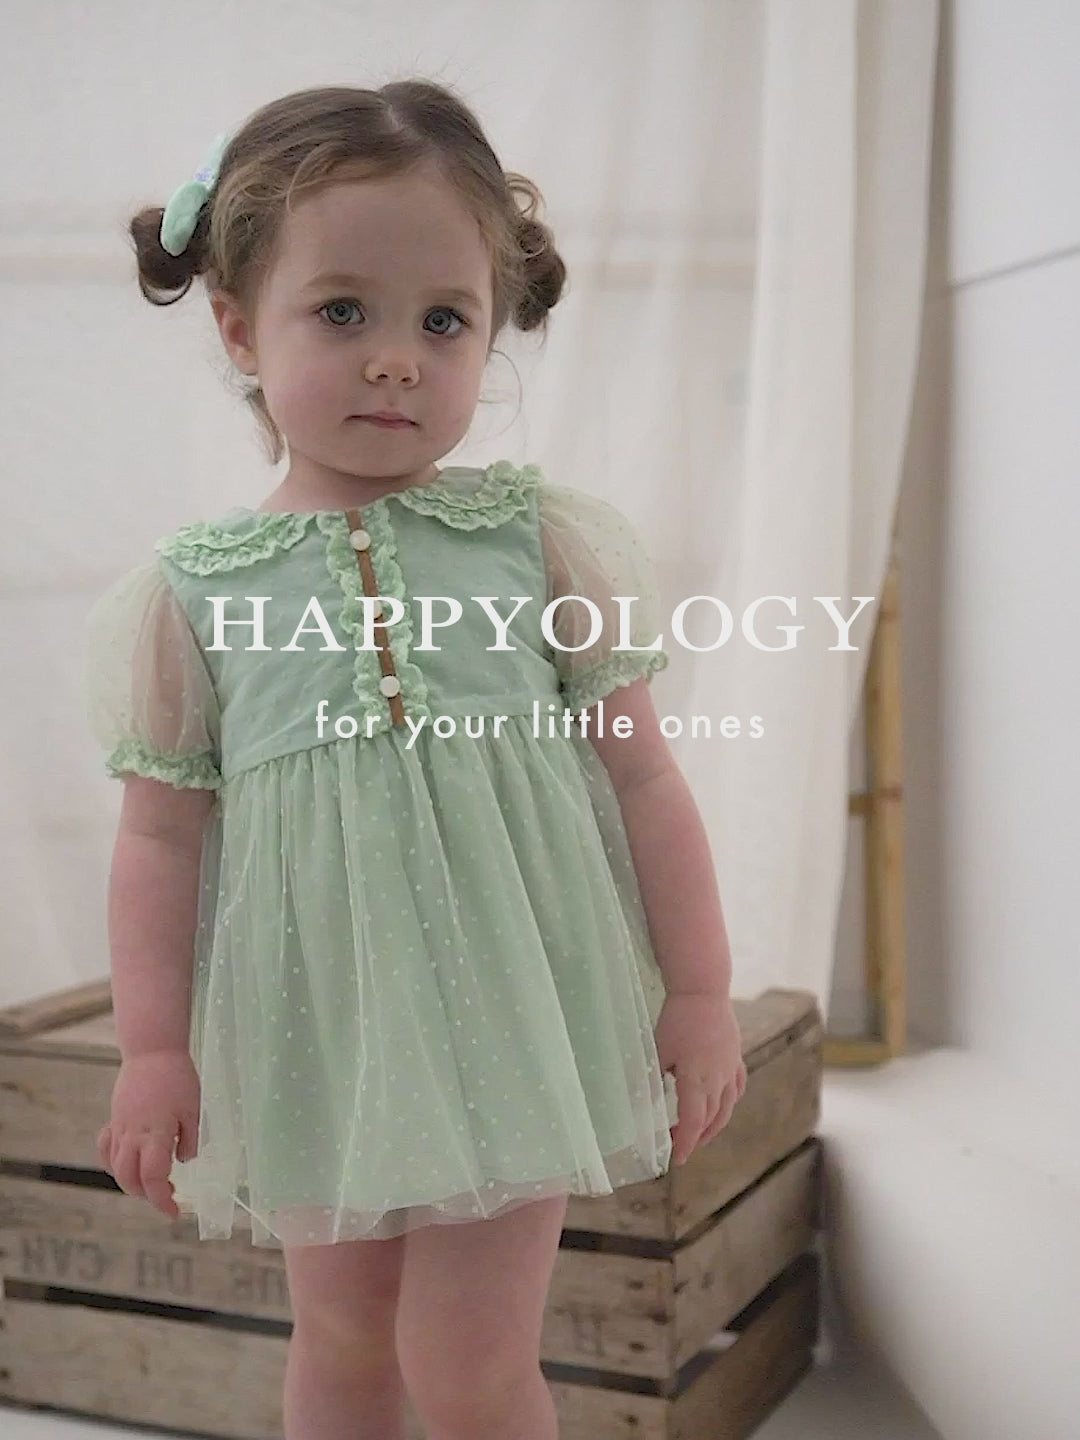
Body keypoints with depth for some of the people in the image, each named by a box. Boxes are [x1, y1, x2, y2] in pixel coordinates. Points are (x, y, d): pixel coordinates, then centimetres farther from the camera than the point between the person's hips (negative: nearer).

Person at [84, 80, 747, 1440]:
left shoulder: (540, 541, -5)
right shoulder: (193, 589, -4)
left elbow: (642, 775, -1)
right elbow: (162, 834, 1)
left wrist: (700, 995, -1)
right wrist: (153, 1050, -1)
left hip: (510, 1018, -1)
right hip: (313, 1038, 2)